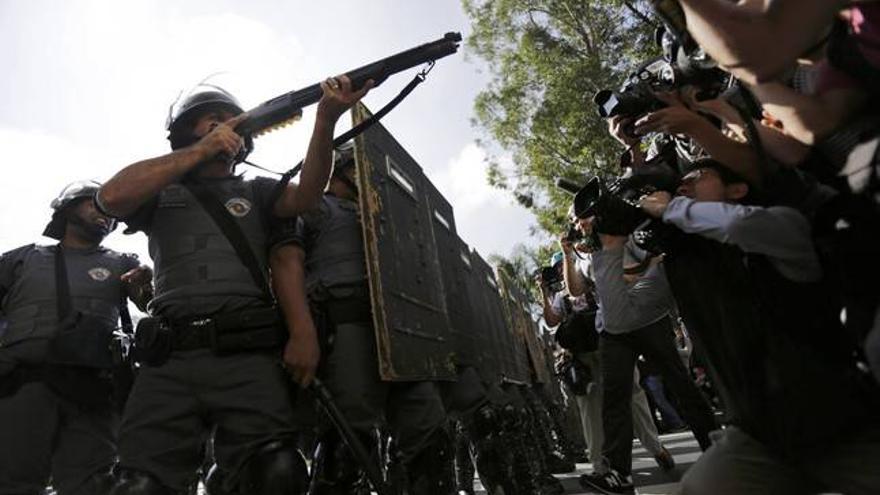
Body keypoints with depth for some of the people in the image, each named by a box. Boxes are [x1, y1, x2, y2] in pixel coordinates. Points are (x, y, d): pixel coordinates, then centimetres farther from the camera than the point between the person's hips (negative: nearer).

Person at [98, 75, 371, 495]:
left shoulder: (255, 192, 23)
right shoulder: (162, 193, 22)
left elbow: (306, 195, 2)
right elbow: (111, 197, 0)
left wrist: (326, 118, -14)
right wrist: (202, 149, 0)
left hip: (248, 356, 0)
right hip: (171, 359, 1)